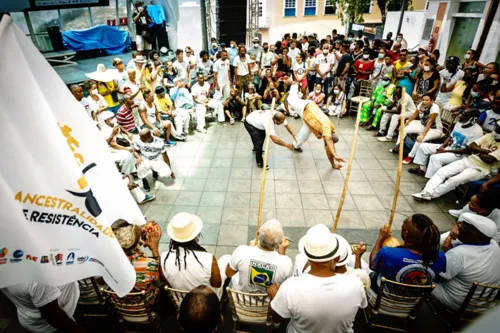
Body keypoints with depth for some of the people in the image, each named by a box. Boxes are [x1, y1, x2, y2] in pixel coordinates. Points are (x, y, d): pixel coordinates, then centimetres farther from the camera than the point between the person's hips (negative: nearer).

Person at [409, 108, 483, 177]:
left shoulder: (477, 131, -20)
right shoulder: (459, 123, 4)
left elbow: (468, 150, -22)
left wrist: (445, 151, -24)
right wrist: (442, 147, -7)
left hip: (459, 154, -9)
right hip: (448, 147, 9)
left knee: (435, 158, -34)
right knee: (423, 146, 1)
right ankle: (422, 169, 11)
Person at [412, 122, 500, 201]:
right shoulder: (489, 136, 10)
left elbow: (489, 159, -19)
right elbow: (471, 146, 2)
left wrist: (477, 151, -2)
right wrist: (485, 150, -12)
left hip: (481, 169, -6)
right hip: (468, 160, 7)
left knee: (454, 180, -28)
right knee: (442, 171, -15)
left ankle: (431, 195, -19)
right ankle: (427, 192, -25)